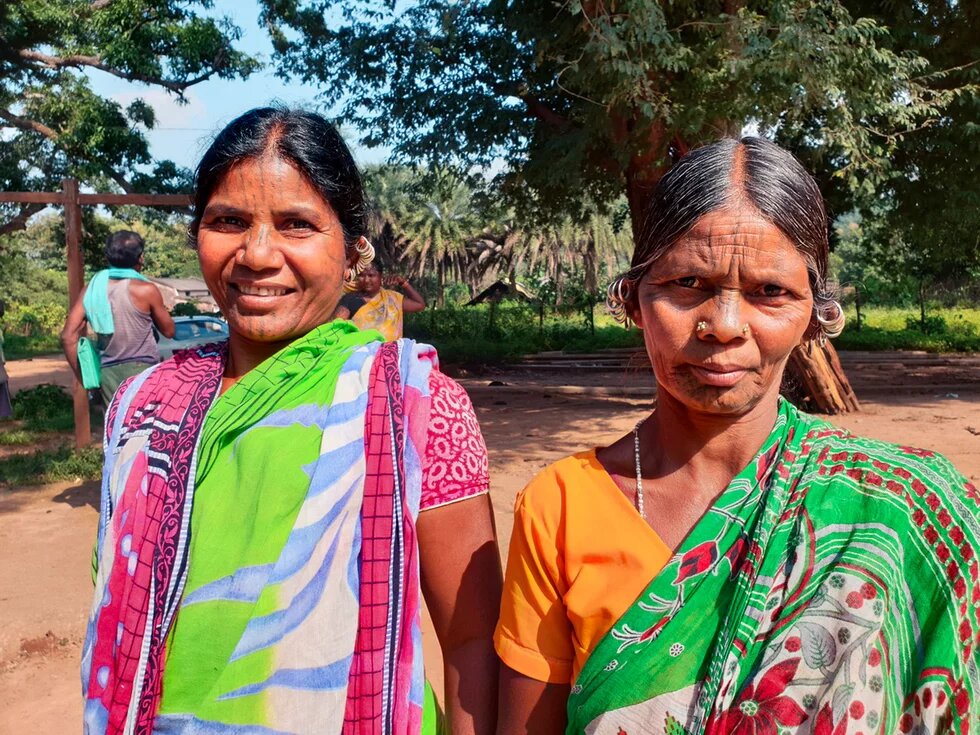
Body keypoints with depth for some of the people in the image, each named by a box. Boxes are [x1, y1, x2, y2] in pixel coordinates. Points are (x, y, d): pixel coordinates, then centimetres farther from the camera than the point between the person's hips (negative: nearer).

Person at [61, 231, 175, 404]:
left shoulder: (93, 288, 4)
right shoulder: (145, 290, -9)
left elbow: (68, 336, 2)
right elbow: (168, 330, 3)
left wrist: (83, 376, 8)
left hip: (107, 372, 5)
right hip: (140, 370, -5)